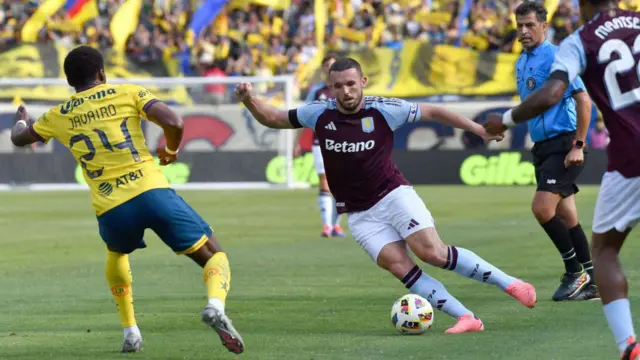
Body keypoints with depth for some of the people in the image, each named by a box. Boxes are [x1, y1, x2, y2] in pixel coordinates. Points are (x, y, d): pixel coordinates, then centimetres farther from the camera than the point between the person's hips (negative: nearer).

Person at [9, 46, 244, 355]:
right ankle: (215, 305, -26)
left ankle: (130, 331, 27)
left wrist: (21, 120, 58)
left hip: (110, 212, 2)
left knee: (116, 253, 38)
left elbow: (18, 138, 35)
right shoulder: (128, 93, 10)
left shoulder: (59, 116, 17)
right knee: (214, 254, 7)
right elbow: (173, 123, -4)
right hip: (152, 192, -2)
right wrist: (171, 151, 17)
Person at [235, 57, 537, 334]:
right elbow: (272, 119, 8)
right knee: (399, 266, -16)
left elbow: (432, 112, 2)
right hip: (360, 216, 2)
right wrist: (249, 100, -10)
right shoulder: (319, 113, -4)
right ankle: (466, 318, -16)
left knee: (432, 252, -20)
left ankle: (509, 283, -7)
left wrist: (476, 128, 0)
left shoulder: (384, 110, -9)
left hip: (393, 195, -2)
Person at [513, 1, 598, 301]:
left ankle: (575, 271, -5)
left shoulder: (555, 57, -13)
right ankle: (590, 283, 13)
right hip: (542, 147, 9)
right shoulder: (522, 63, 14)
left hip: (563, 145, -8)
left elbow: (583, 99, -17)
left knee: (542, 208, -19)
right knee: (566, 217, 8)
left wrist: (578, 145, -19)